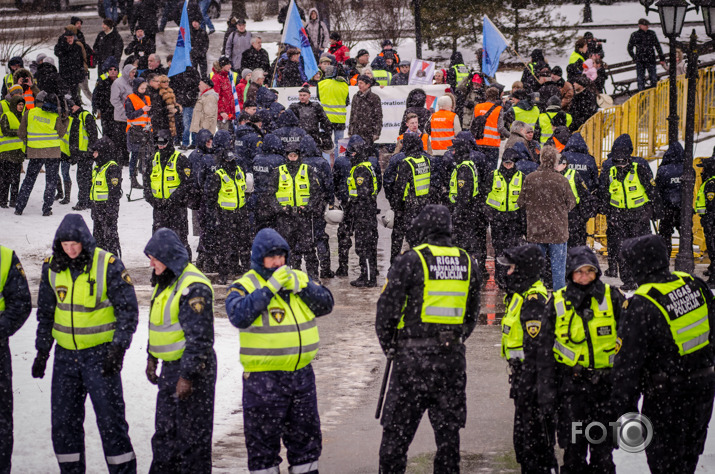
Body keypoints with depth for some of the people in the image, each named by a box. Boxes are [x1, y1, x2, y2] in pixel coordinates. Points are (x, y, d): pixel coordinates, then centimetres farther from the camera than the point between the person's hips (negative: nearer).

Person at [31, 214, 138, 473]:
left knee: (110, 417, -5)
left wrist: (118, 349, -15)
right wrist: (42, 350, 11)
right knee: (63, 420, 8)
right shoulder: (52, 267, 2)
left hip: (100, 352, -5)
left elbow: (128, 310, -8)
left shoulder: (109, 265, -12)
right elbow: (45, 312, 14)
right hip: (65, 353, 5)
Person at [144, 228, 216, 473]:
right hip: (170, 367, 10)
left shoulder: (193, 287, -21)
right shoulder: (165, 281, 11)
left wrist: (187, 376, -23)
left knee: (192, 434, -1)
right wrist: (152, 357, 23)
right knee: (165, 431, 17)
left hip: (193, 369, -10)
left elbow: (199, 338, -23)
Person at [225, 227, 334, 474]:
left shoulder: (299, 278, 9)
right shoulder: (245, 285, -6)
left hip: (301, 373, 5)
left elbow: (325, 304, 2)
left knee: (306, 433, 15)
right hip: (263, 378, -5)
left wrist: (300, 286, -13)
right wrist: (270, 288, -25)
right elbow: (239, 316, -24)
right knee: (263, 436, 3)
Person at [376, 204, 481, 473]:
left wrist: (389, 347, 7)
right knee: (448, 429, 12)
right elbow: (473, 314, 14)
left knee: (397, 430, 3)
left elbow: (387, 308, -6)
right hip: (453, 359, 4)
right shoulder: (468, 263, 8)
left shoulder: (411, 261, -7)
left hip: (414, 358, -4)